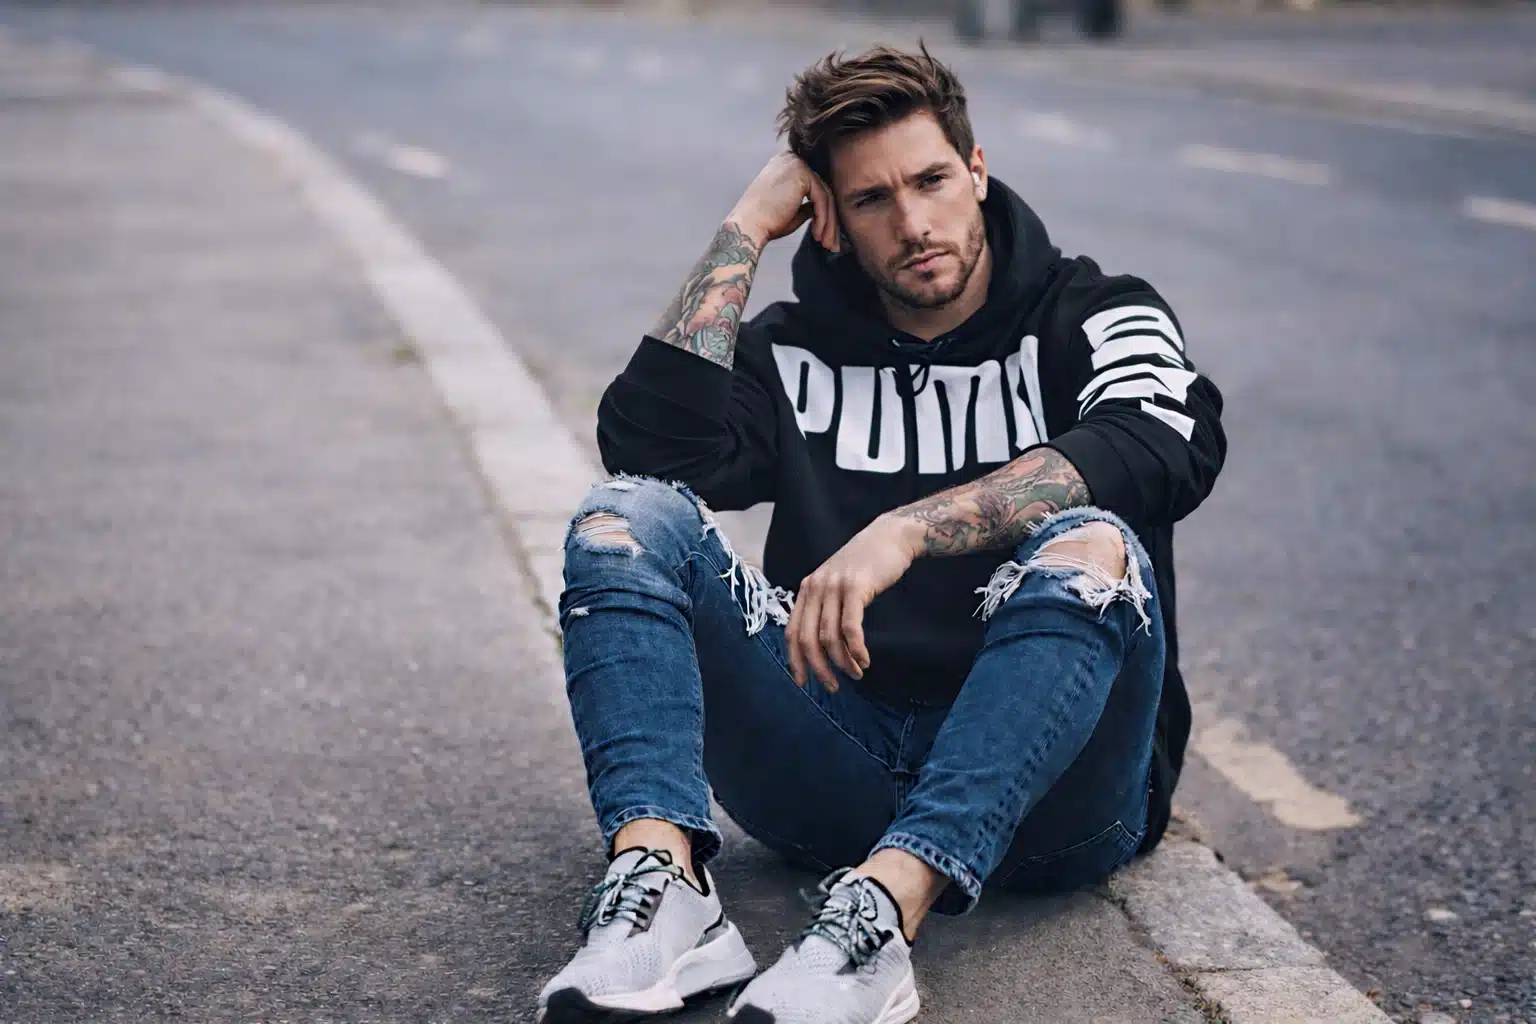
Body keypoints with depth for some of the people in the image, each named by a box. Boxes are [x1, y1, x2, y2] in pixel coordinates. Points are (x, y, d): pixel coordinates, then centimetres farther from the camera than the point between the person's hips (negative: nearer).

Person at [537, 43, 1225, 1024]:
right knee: (627, 515, -12)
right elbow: (651, 442, -5)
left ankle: (877, 919, -46)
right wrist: (747, 228, 0)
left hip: (1043, 785, -2)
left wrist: (906, 530, -28)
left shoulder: (1095, 319, 8)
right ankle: (661, 886, -34)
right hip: (842, 775, 3)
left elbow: (1167, 448, -17)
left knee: (1089, 548, -32)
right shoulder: (797, 352, 15)